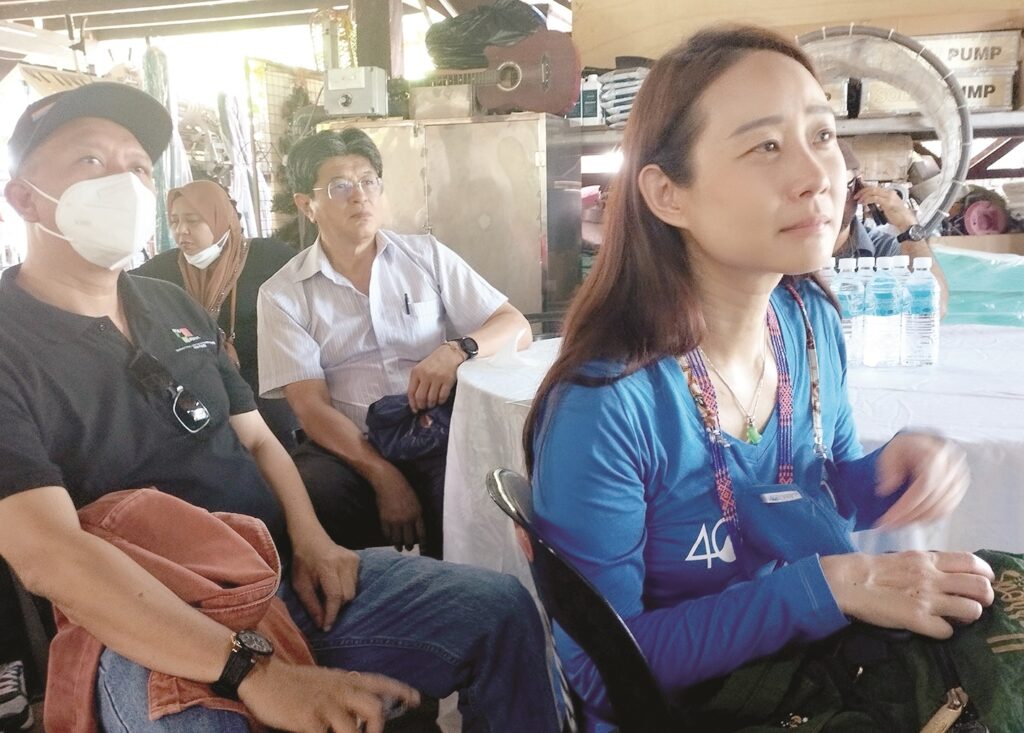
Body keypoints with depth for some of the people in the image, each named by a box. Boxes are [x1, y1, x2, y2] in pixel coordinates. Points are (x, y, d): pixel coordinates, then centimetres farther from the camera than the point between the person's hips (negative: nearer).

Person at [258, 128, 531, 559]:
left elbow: (516, 327, 6)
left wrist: (457, 350, -16)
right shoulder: (283, 294, 5)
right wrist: (384, 478, -19)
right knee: (313, 492, -33)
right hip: (347, 450, -1)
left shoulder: (426, 256, 10)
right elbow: (311, 406, -4)